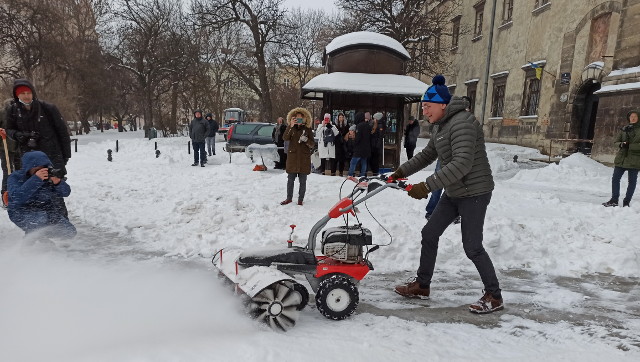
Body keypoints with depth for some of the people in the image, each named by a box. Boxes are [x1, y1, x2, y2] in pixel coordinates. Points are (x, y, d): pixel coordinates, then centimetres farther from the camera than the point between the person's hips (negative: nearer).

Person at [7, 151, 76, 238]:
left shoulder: (49, 175, -2)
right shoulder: (16, 177, -10)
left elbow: (66, 193, -6)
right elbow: (17, 198, -29)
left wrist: (58, 182, -28)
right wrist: (36, 179, -36)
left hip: (47, 211, 4)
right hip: (23, 214, -4)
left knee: (70, 232, -9)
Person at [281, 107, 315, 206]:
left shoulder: (308, 129, 2)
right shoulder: (291, 128, 5)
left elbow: (312, 144, 0)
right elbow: (285, 138, -13)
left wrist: (306, 140, -20)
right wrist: (291, 126, -23)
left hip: (304, 158, -1)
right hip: (292, 157, 1)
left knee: (302, 181, 4)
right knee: (290, 179, 8)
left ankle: (300, 199, 15)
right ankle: (289, 198, 22)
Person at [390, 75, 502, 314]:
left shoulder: (462, 123, -21)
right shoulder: (441, 126, 10)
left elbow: (461, 164, -30)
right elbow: (427, 155, 19)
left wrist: (427, 186, -32)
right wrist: (401, 172, 9)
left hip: (474, 193, -10)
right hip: (454, 193, 10)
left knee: (472, 246, -4)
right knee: (429, 234, 10)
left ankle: (494, 296, 16)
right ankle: (422, 286, 23)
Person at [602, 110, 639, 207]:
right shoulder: (624, 129, 9)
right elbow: (617, 141, 11)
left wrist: (630, 146, -20)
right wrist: (621, 144, -10)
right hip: (621, 158, 3)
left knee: (632, 181, 4)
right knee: (615, 178, 1)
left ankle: (627, 201, 14)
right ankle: (614, 200, 9)